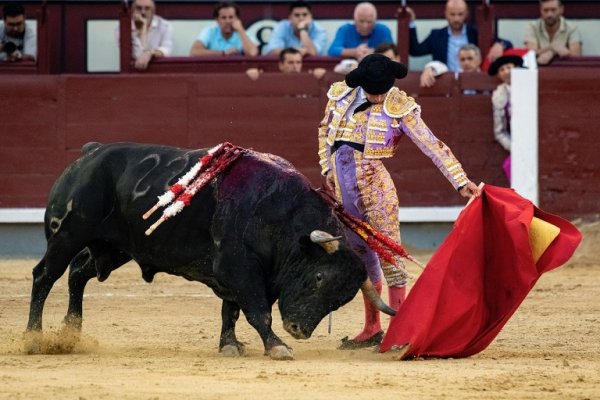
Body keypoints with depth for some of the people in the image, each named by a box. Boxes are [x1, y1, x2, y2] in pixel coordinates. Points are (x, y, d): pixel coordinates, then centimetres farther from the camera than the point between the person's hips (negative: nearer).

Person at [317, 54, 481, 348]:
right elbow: (325, 131, 20)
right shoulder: (341, 95, 3)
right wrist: (327, 168, 14)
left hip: (375, 186, -4)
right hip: (343, 186, 4)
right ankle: (372, 330, 21)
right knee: (362, 256, 12)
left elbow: (432, 146, -7)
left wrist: (461, 181, -10)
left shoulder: (399, 107, -7)